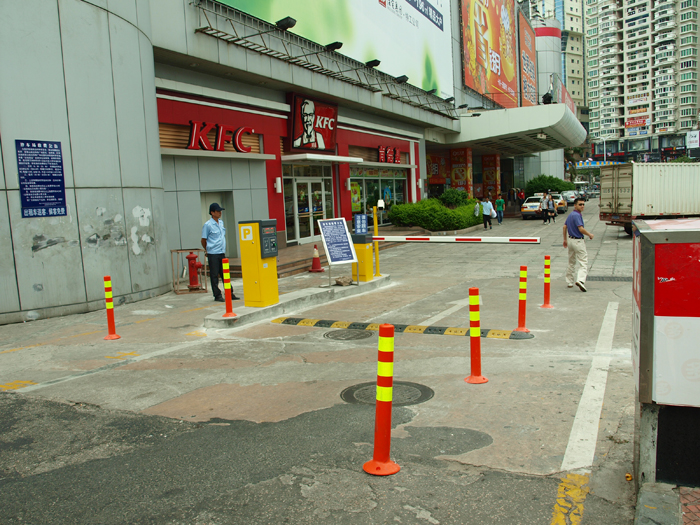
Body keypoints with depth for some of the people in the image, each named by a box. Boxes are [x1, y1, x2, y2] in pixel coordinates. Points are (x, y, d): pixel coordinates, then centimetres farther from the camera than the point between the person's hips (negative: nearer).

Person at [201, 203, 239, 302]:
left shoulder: (221, 222, 12)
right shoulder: (207, 225, -9)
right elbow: (203, 240, -2)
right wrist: (207, 250, 7)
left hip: (222, 253, 6)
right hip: (213, 254, -6)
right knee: (214, 275, 1)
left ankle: (230, 294, 16)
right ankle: (217, 295, 8)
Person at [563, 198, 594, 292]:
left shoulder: (570, 214, 11)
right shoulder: (577, 215, -18)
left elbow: (564, 227, 16)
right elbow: (581, 229, -25)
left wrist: (565, 239, 23)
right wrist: (590, 235, -9)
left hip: (570, 240, 9)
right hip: (578, 241, -9)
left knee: (571, 262, 17)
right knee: (584, 263, -10)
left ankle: (569, 282, 22)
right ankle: (580, 280, -27)